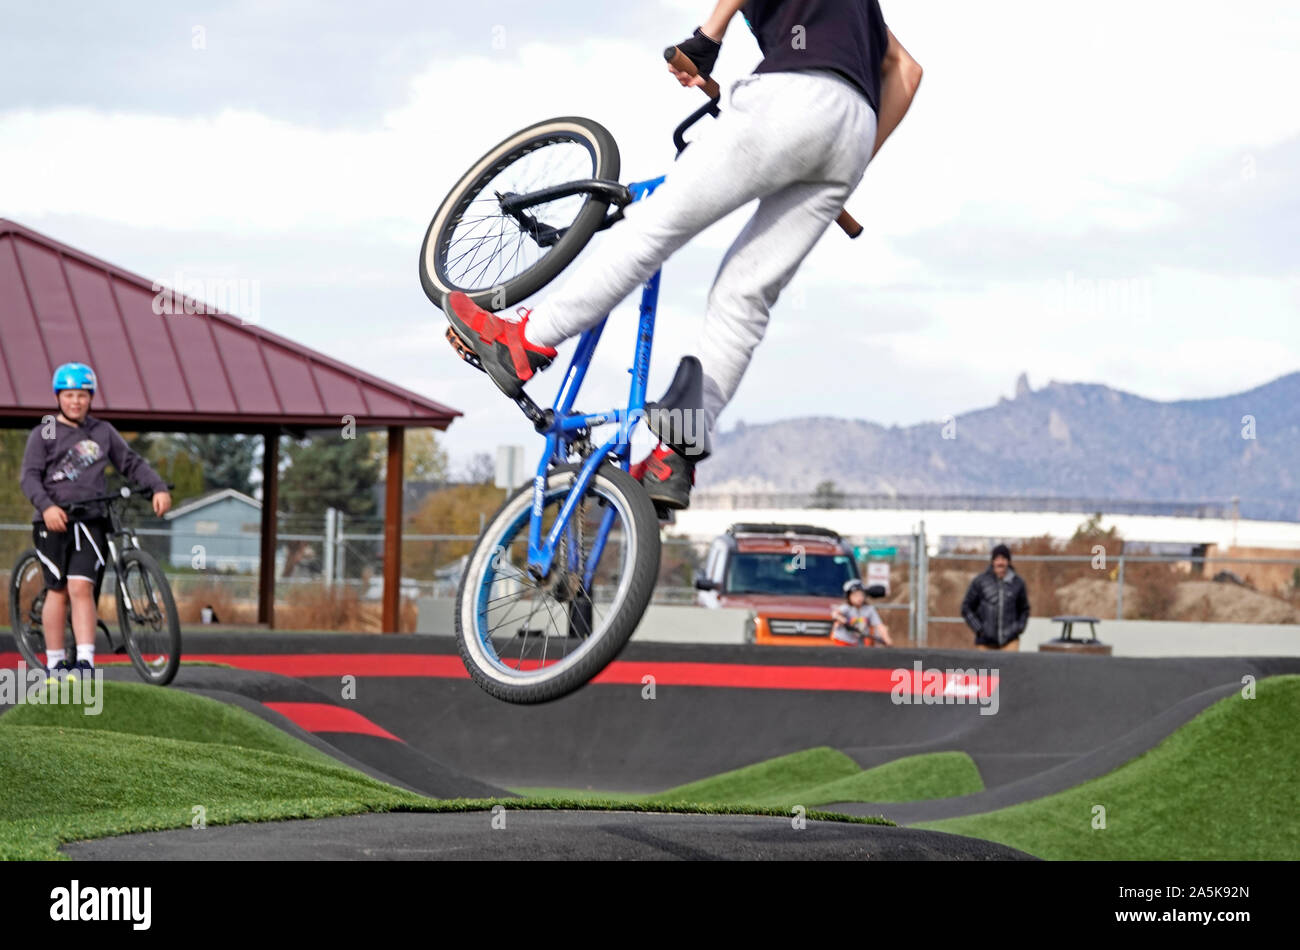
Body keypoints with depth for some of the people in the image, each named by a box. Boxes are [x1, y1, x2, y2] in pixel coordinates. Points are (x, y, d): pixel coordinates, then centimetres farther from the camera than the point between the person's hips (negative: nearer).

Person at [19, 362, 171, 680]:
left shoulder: (103, 432, 12)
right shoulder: (43, 434, 4)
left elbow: (132, 463, 14)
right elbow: (30, 477, -5)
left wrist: (159, 488, -3)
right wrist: (46, 506, -23)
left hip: (90, 520, 1)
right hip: (53, 521, -1)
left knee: (81, 586, -14)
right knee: (58, 590, 2)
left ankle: (85, 661, -20)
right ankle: (54, 663, 12)